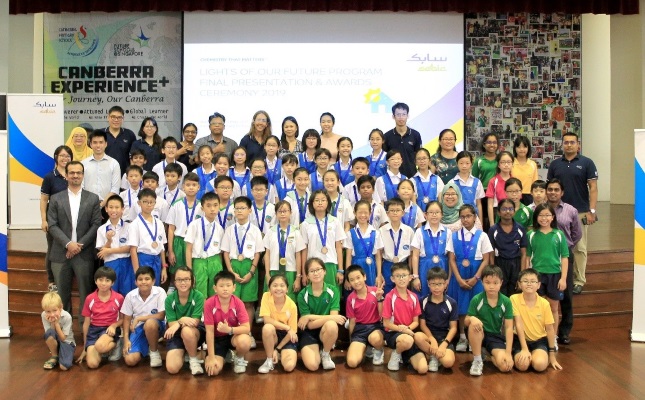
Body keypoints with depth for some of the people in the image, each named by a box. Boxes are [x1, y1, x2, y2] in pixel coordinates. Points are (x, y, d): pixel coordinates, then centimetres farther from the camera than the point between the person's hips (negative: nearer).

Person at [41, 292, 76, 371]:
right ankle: (54, 356, -11)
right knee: (49, 332, -35)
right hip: (53, 342, 2)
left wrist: (56, 323, -25)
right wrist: (52, 323, -29)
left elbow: (62, 338, -19)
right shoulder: (44, 315, -15)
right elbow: (49, 334, -15)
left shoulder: (67, 317, -22)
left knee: (64, 366, -29)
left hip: (66, 342, -2)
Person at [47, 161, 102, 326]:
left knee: (86, 292, 1)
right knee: (62, 293, 7)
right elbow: (52, 225, 1)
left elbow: (96, 224, 0)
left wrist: (80, 244, -10)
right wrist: (68, 244, -12)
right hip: (61, 253, 1)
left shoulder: (93, 199, 6)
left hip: (84, 254, -1)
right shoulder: (56, 199, 8)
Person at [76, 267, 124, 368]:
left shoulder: (119, 298, -5)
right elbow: (86, 323, 7)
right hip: (93, 330, 2)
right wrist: (85, 348, 10)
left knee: (100, 346, -37)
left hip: (110, 329, -2)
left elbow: (123, 319, 7)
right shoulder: (89, 299, -1)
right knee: (92, 364, -20)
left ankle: (116, 344, -4)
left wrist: (114, 325, -16)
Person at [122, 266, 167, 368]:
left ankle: (154, 352, -11)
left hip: (155, 326, -2)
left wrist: (138, 318, -17)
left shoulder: (160, 292, -15)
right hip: (138, 328, 2)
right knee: (130, 360, -17)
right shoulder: (130, 296, -6)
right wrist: (126, 340, -7)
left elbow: (161, 316, -17)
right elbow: (127, 319, 2)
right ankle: (145, 346, 17)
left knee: (150, 323, -39)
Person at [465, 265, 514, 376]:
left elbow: (509, 327, -7)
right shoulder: (476, 300, -13)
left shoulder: (506, 302, -9)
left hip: (496, 336, 1)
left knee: (505, 366, -24)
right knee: (474, 324, -37)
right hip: (479, 334, -1)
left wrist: (508, 353, -14)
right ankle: (477, 360, -16)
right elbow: (466, 321, -7)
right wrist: (471, 318, -34)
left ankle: (491, 356, 14)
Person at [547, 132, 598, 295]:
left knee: (579, 248, 3)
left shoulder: (586, 163, -2)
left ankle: (579, 281, 9)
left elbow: (593, 188, -4)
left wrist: (592, 210, -12)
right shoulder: (555, 164, 7)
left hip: (580, 212, -3)